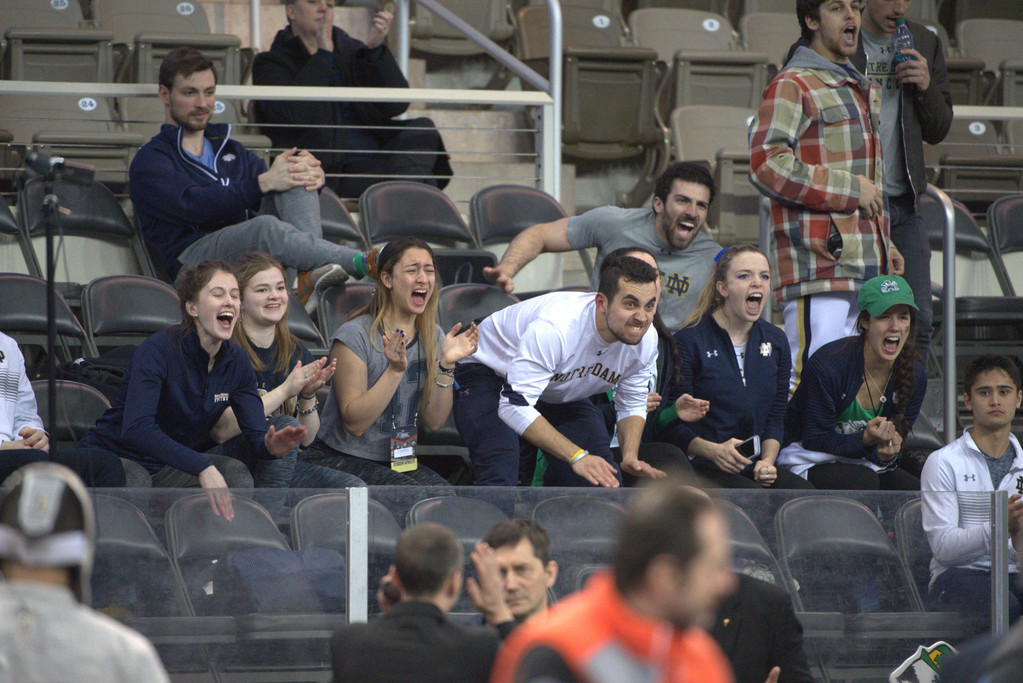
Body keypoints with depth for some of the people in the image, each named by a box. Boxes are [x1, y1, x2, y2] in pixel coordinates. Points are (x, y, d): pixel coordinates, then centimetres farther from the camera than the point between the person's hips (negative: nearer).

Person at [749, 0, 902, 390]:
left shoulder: (864, 90, 25)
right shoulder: (792, 86, -3)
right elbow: (766, 165, -16)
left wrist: (884, 245, 22)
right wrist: (849, 190, -13)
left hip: (869, 268, 8)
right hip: (819, 264, -8)